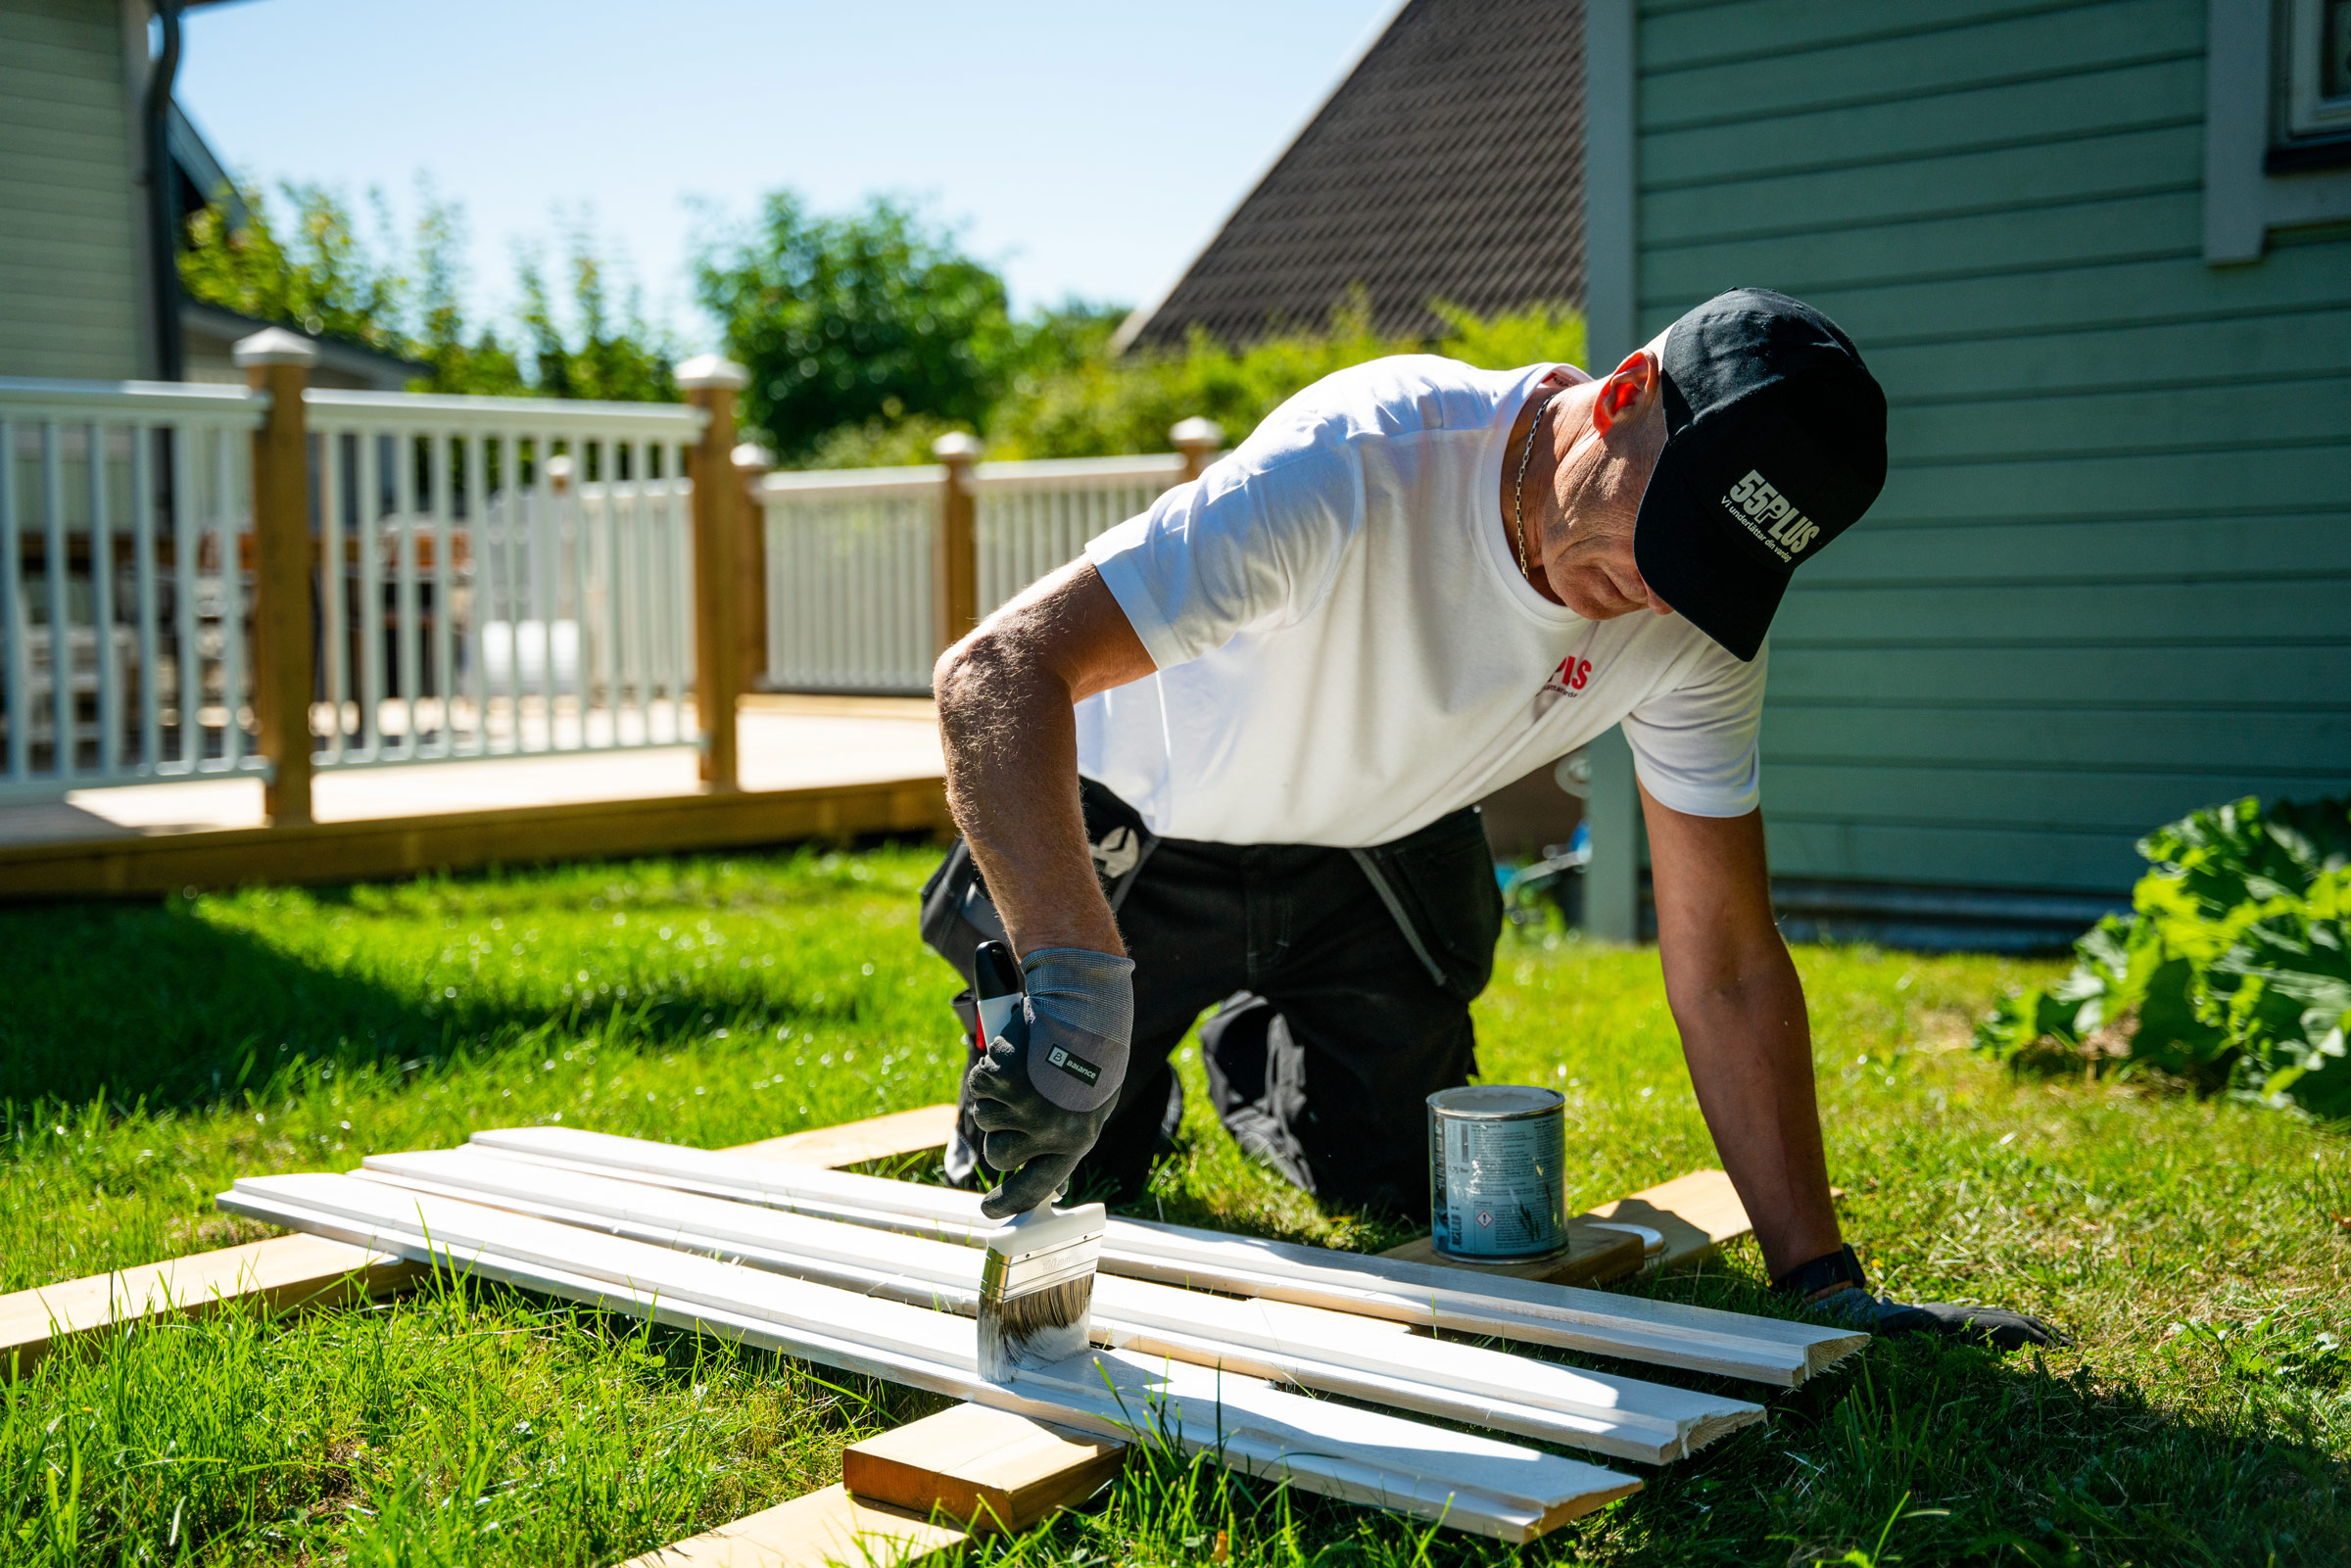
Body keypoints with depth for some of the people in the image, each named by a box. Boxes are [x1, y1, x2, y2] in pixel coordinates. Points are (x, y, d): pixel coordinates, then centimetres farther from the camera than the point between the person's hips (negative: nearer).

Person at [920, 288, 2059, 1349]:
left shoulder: (1696, 620, -23)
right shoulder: (1363, 462, -41)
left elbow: (1725, 962, -17)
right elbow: (1002, 667, -48)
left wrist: (1821, 1280, -22)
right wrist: (1075, 978, -62)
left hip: (1379, 844, 4)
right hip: (1136, 828, -4)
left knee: (1408, 1190, 7)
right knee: (1043, 1198, -1)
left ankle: (1257, 1055, 38)